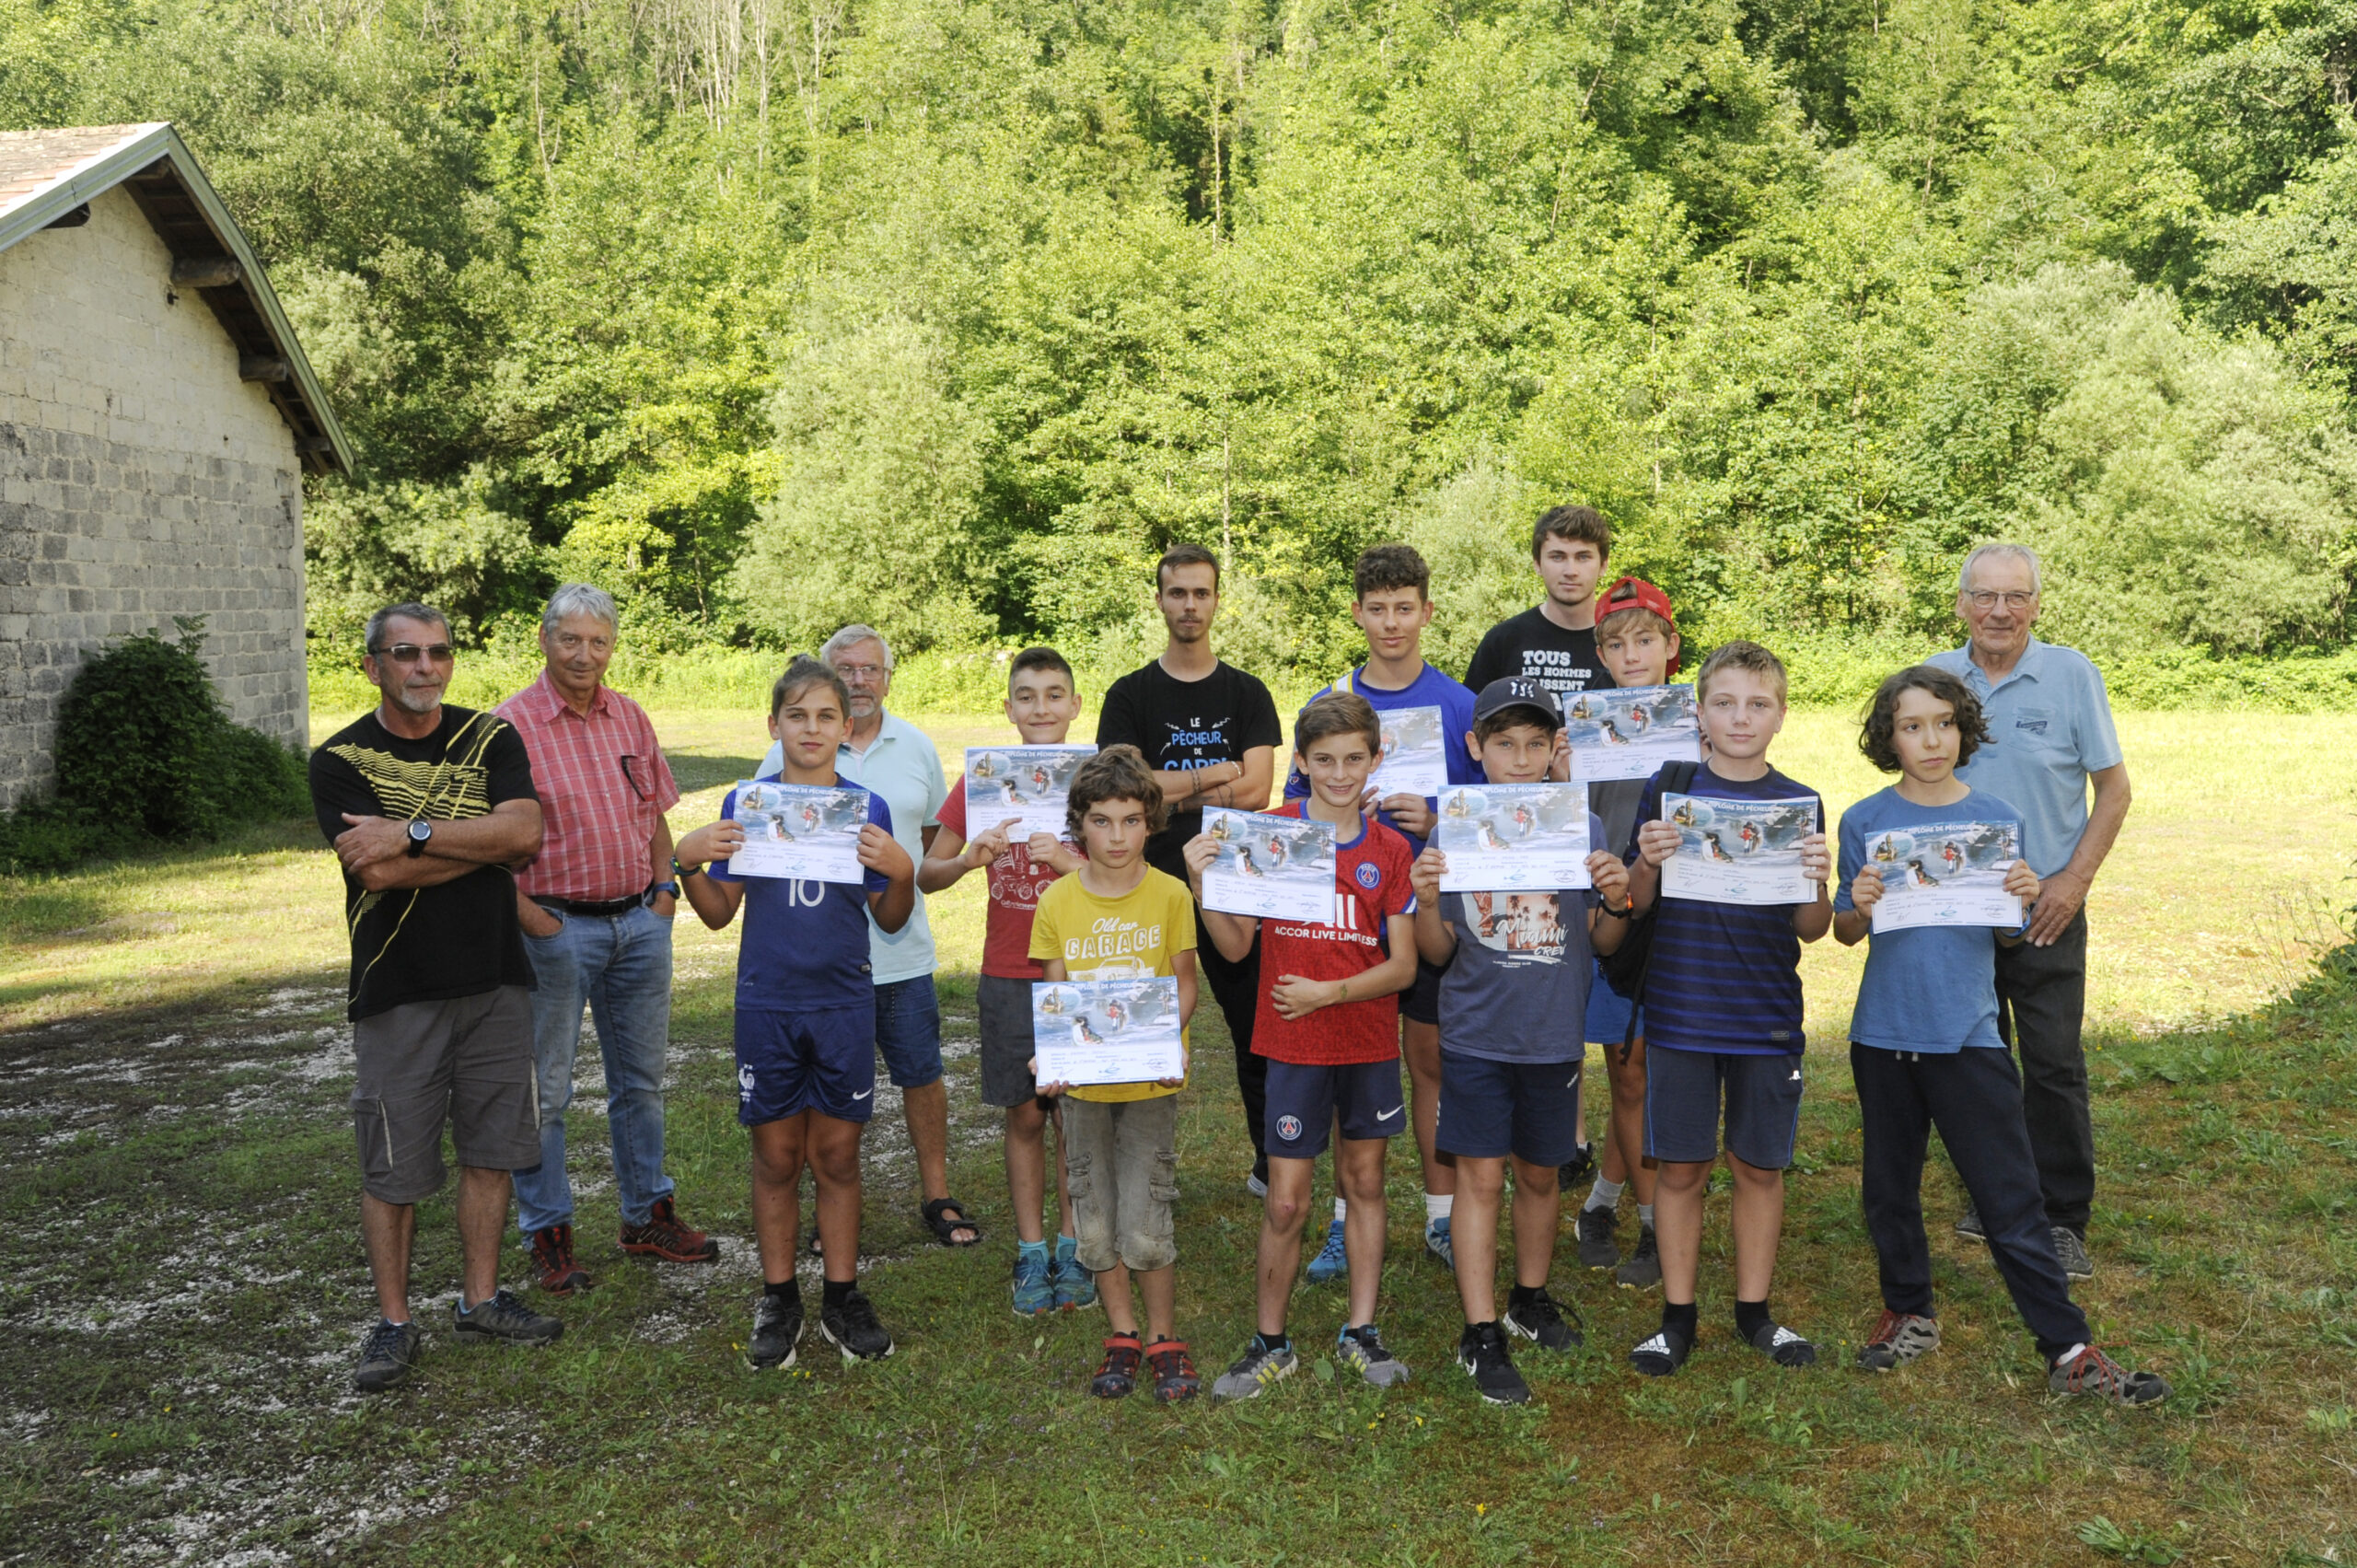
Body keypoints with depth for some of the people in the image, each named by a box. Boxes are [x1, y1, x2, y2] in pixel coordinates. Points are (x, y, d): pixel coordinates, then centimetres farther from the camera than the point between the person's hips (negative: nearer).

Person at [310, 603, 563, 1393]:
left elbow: (523, 832, -12)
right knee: (392, 1169, 3)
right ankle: (394, 1323, 18)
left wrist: (412, 834, -17)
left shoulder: (491, 738, 4)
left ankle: (479, 1299, 26)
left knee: (490, 1148, 11)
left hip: (495, 980, 3)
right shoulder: (340, 760, -3)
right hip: (397, 992, -3)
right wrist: (481, 839, -12)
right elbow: (377, 870, -17)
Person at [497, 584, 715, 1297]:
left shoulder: (630, 717, 8)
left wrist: (665, 889, 6)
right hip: (559, 929, -5)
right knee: (545, 1088, 3)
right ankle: (548, 1235, 16)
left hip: (640, 923, 6)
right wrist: (531, 922, -15)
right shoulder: (511, 724, -9)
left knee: (641, 1078, 15)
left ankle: (648, 1216, 28)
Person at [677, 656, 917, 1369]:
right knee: (776, 1156, 7)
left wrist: (902, 870, -15)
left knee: (838, 1154, 7)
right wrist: (688, 862, -12)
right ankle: (778, 1301, 21)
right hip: (767, 1004, 0)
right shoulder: (746, 803, 1)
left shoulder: (868, 809, 1)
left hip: (844, 1003, 0)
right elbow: (719, 912, 5)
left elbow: (891, 920, 3)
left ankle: (842, 1297, 20)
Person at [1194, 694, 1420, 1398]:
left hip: (1370, 1042, 2)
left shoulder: (1390, 850, 0)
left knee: (1364, 1181, 13)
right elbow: (1237, 944, -4)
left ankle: (1360, 1332, 26)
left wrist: (1329, 991, -16)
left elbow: (1403, 966, -3)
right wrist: (1201, 884, -20)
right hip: (1294, 1044, -2)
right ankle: (1270, 1342, 16)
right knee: (1286, 1201, 1)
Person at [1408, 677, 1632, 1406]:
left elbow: (1601, 944, 3)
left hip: (1554, 1036, 2)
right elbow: (1437, 952, -1)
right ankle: (1481, 1335, 8)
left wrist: (1615, 901, -17)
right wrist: (1427, 900, -20)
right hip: (1476, 1036, -2)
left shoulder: (1583, 828, -2)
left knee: (1540, 1174, 16)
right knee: (1481, 1177, 0)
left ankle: (1531, 1298, 36)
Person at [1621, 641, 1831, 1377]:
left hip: (1768, 1016, 1)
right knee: (1681, 1166, 5)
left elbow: (1811, 930, 0)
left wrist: (1817, 882, -20)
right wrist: (1647, 864, -19)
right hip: (1680, 1012, -1)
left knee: (1760, 1165, 10)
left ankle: (1755, 1308, 27)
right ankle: (1677, 1315, 19)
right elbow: (1635, 905, 1)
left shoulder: (1800, 804, 2)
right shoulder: (1666, 792, -1)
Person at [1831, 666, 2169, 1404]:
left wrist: (2022, 900, -14)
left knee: (2011, 1196, 0)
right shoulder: (1865, 822, -1)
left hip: (1968, 1033, -1)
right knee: (1890, 1185, 13)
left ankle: (2069, 1349, 8)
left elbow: (2009, 935, 6)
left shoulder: (1997, 819, 1)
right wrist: (1859, 907, -17)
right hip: (1885, 1033, 1)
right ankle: (1909, 1313, 32)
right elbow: (1845, 934, 4)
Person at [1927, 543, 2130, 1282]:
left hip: (2045, 909, -2)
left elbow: (2113, 787, 0)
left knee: (2055, 1066, -2)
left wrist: (2074, 879, -9)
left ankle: (2063, 1219, 10)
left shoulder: (2071, 674, -4)